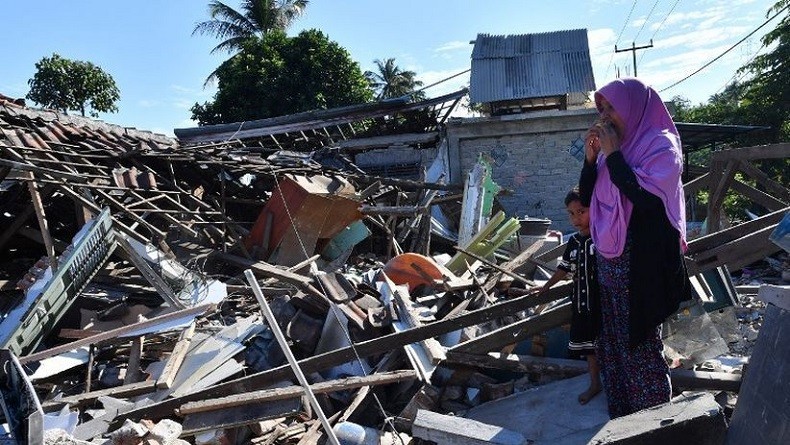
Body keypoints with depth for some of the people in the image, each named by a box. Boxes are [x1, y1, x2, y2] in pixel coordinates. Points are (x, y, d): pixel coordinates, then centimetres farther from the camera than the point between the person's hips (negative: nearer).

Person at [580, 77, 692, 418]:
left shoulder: (661, 144, -9)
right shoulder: (614, 147, 11)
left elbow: (644, 196, -23)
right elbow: (586, 197, 10)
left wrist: (613, 154, -16)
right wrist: (591, 157, -2)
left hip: (640, 264, -7)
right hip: (608, 261, 7)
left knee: (641, 346, 2)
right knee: (612, 344, 13)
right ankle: (621, 420, 27)